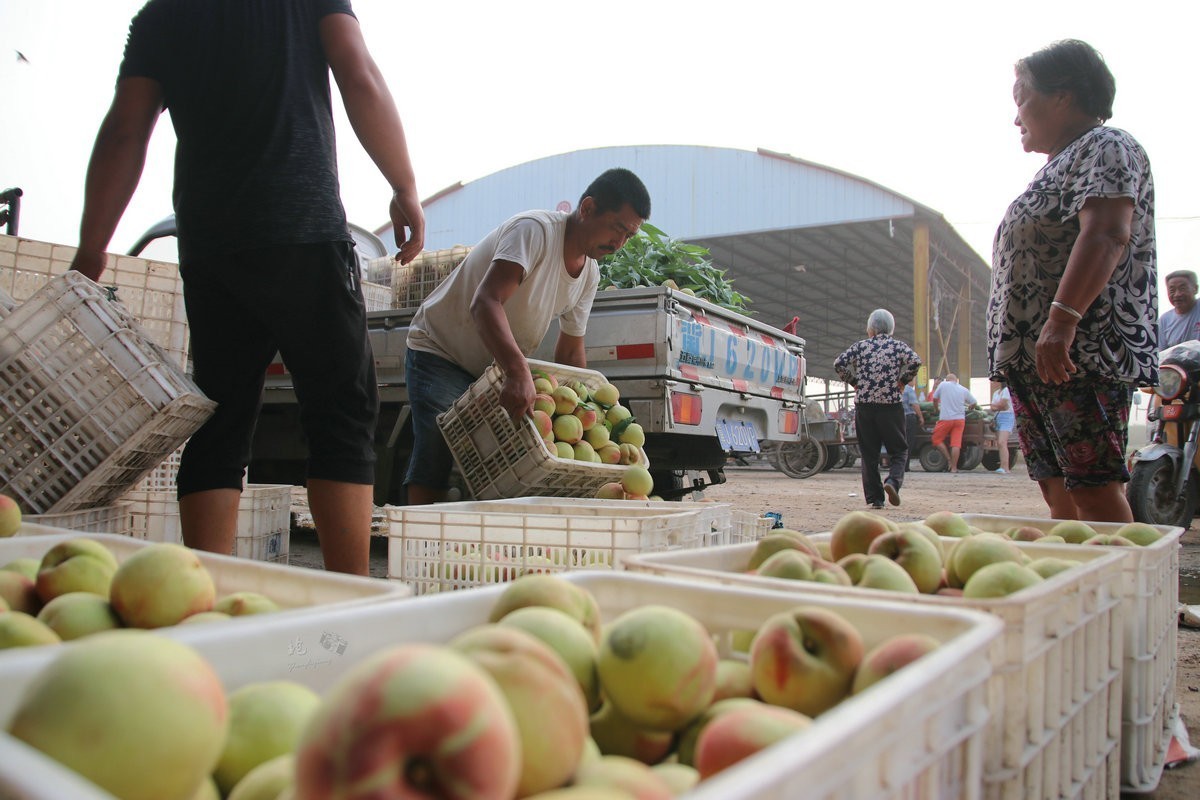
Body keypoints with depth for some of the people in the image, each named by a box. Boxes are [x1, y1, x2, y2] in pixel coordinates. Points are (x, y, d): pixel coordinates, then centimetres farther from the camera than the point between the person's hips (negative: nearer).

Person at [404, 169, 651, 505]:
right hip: (440, 349, -8)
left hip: (498, 368, 8)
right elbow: (485, 303, -41)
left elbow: (571, 352, 9)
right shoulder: (535, 229, -26)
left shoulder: (590, 274, 1)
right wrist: (518, 373, -55)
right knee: (434, 471, -21)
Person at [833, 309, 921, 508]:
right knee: (899, 450, 9)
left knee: (869, 453, 8)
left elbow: (839, 363, -3)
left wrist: (853, 382, 8)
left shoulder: (860, 346, 7)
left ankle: (874, 498, 7)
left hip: (864, 405, 1)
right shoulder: (897, 345, 4)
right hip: (890, 404, -1)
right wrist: (902, 381, 0)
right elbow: (915, 361, -13)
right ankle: (893, 480, -18)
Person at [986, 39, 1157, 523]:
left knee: (1093, 489, -12)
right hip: (1032, 359, 10)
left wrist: (1062, 319, -30)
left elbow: (1107, 234, -20)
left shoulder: (1106, 148, -3)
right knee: (1057, 492, 8)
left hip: (1078, 356, -10)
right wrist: (1012, 352, 24)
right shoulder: (1063, 163, 26)